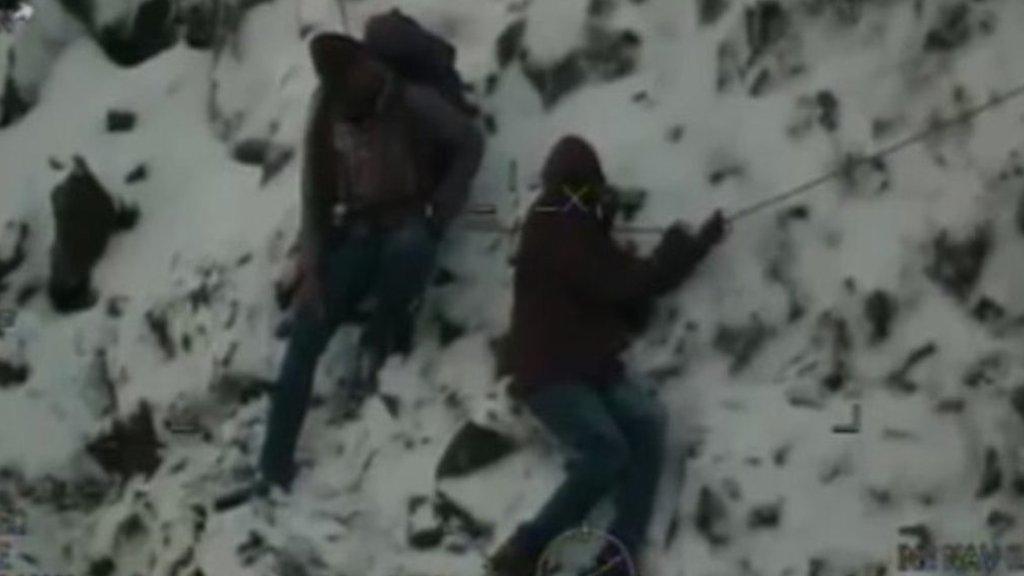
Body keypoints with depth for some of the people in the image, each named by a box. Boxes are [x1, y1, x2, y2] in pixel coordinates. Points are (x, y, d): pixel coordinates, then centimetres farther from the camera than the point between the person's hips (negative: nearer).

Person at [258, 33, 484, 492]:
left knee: (408, 246, -41)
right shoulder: (326, 118, -4)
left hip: (409, 224, -3)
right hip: (358, 233, 3)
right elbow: (315, 195, 1)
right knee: (305, 337, -15)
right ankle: (274, 467, -12)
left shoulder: (412, 102, -14)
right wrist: (312, 268, -8)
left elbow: (470, 144, -4)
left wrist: (440, 210, -13)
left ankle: (382, 339, -10)